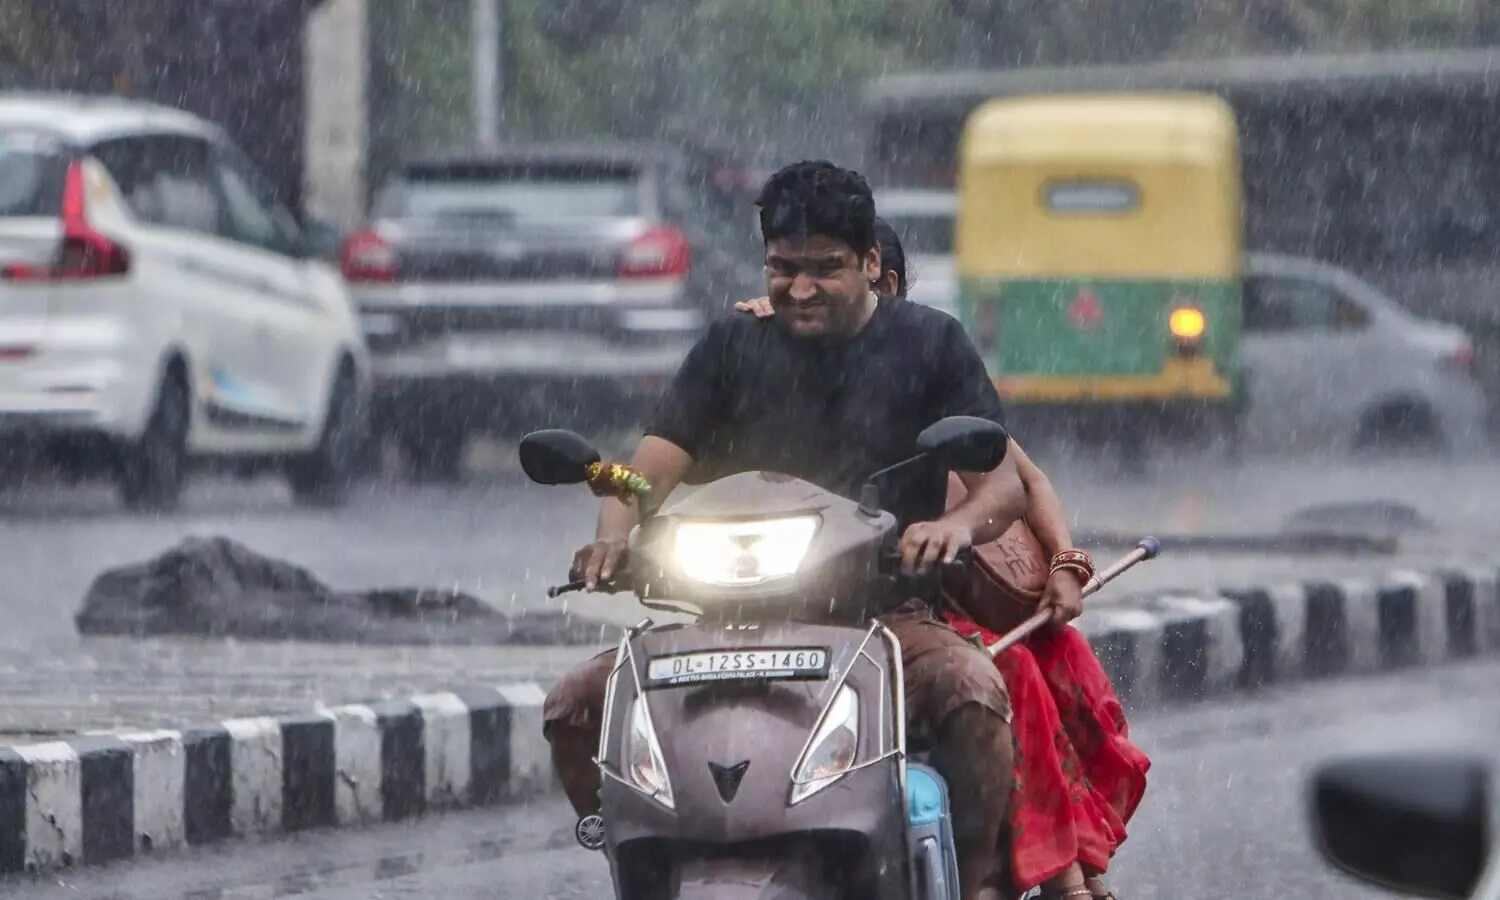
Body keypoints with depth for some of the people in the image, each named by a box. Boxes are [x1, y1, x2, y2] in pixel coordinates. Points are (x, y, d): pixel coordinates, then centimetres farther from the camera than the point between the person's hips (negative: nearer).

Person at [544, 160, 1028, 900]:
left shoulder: (927, 344, 6)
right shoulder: (733, 347, 12)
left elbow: (1003, 480, 0)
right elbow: (653, 467, 4)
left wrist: (960, 523, -25)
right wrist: (616, 534, -21)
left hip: (887, 610, -3)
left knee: (972, 689, -36)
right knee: (576, 707, -16)